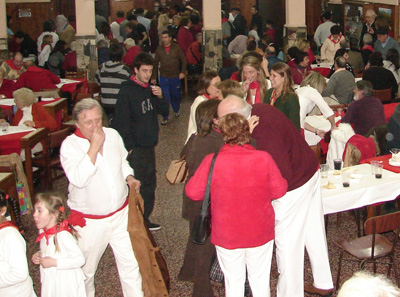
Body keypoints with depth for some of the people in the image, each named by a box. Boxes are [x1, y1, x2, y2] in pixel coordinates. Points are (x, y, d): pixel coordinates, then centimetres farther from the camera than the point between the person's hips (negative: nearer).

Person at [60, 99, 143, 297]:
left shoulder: (112, 135, -1)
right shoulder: (69, 145, -16)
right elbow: (78, 179, -31)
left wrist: (129, 177, -1)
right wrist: (94, 146, -30)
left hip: (120, 213, 4)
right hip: (90, 221, -4)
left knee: (130, 265, 11)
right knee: (85, 270, 13)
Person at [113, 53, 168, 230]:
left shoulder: (149, 89, 10)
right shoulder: (126, 91, -13)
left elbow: (164, 111, 12)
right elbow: (121, 122, -16)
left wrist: (160, 97, -8)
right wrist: (129, 147, -18)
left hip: (149, 145, 8)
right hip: (135, 148, -8)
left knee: (149, 183, 15)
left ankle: (145, 220, 29)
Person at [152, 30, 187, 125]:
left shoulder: (176, 48, -3)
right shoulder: (159, 49, 1)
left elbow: (183, 60, 2)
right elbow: (155, 64, 7)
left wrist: (183, 72, -9)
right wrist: (153, 77, 7)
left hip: (175, 76, 0)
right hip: (164, 77, 0)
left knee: (176, 95, 13)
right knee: (165, 97, -5)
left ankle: (176, 110, 41)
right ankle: (165, 118, 3)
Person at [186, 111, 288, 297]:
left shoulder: (212, 162, -19)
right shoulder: (263, 158, -17)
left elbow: (192, 192, -8)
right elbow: (279, 189, -6)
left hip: (226, 236, -1)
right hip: (260, 233, 1)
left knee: (233, 281, 16)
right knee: (260, 280, 18)